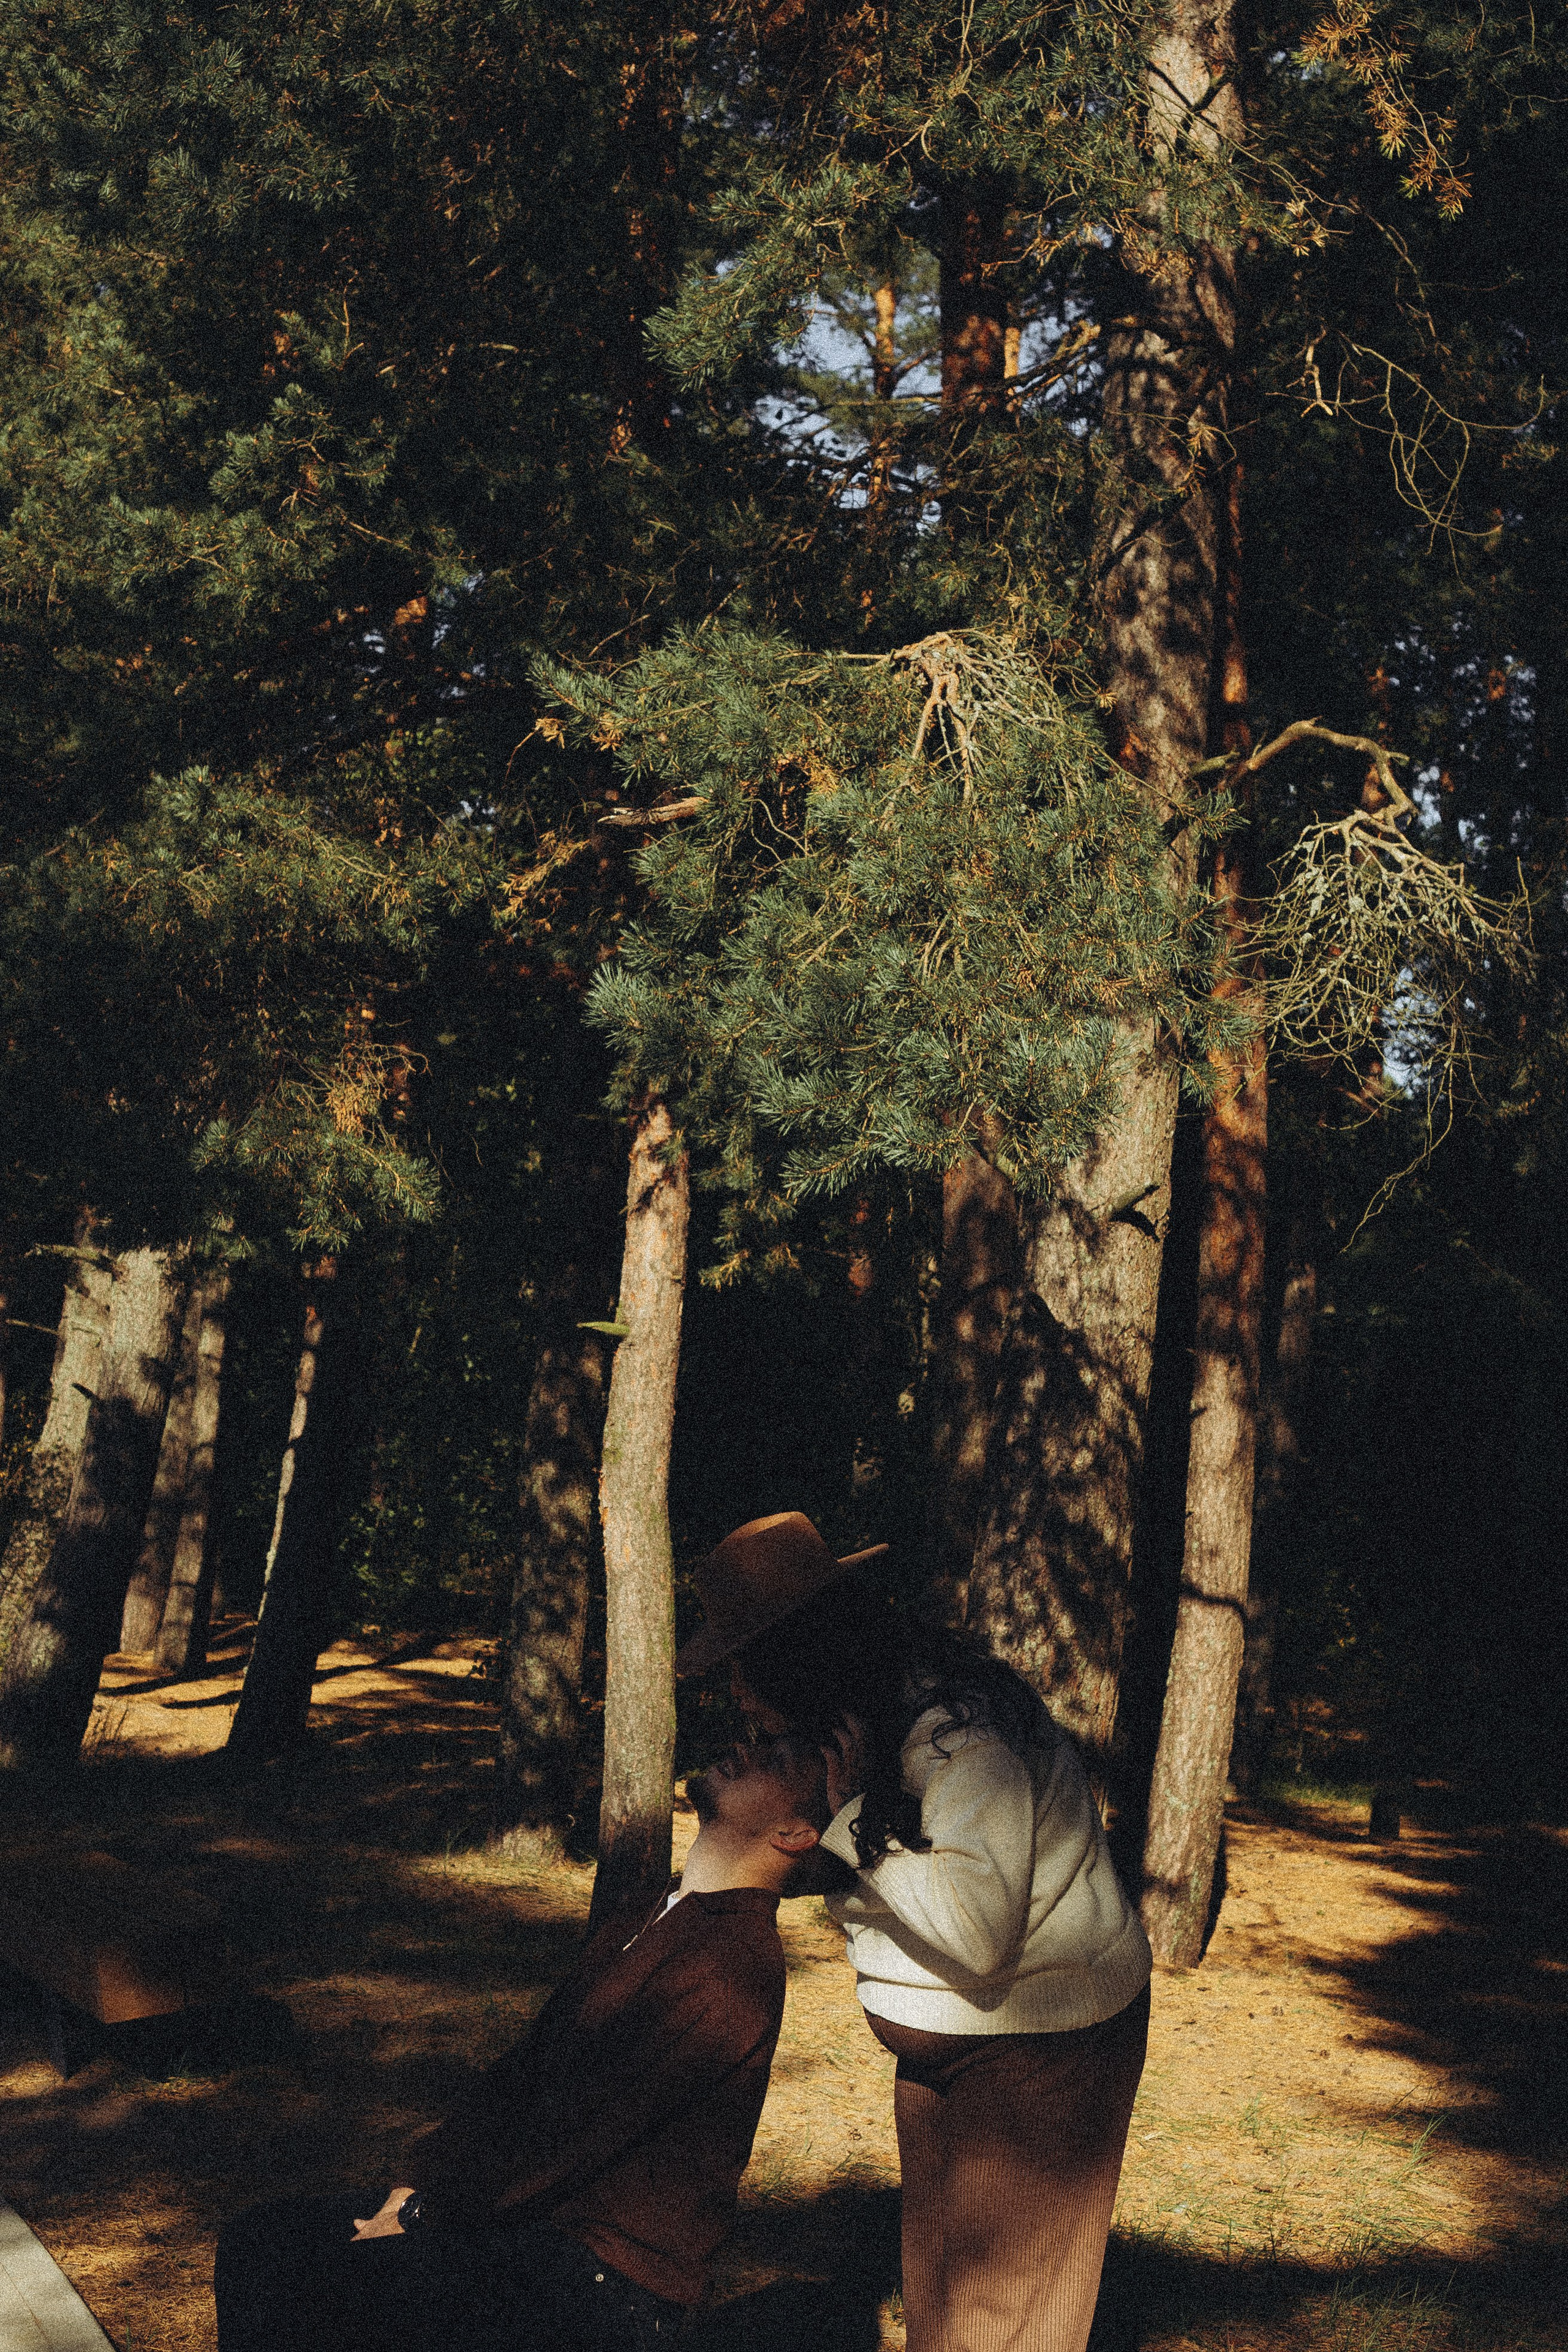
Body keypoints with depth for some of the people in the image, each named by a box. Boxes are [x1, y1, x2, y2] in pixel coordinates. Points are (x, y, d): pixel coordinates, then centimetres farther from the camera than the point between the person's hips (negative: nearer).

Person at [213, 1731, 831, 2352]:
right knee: (258, 2240, 2)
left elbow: (580, 2129, -20)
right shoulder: (637, 1927, 15)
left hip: (607, 2280, -9)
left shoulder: (733, 1962, -19)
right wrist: (416, 2186, 2)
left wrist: (419, 2217, -12)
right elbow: (519, 2074, 15)